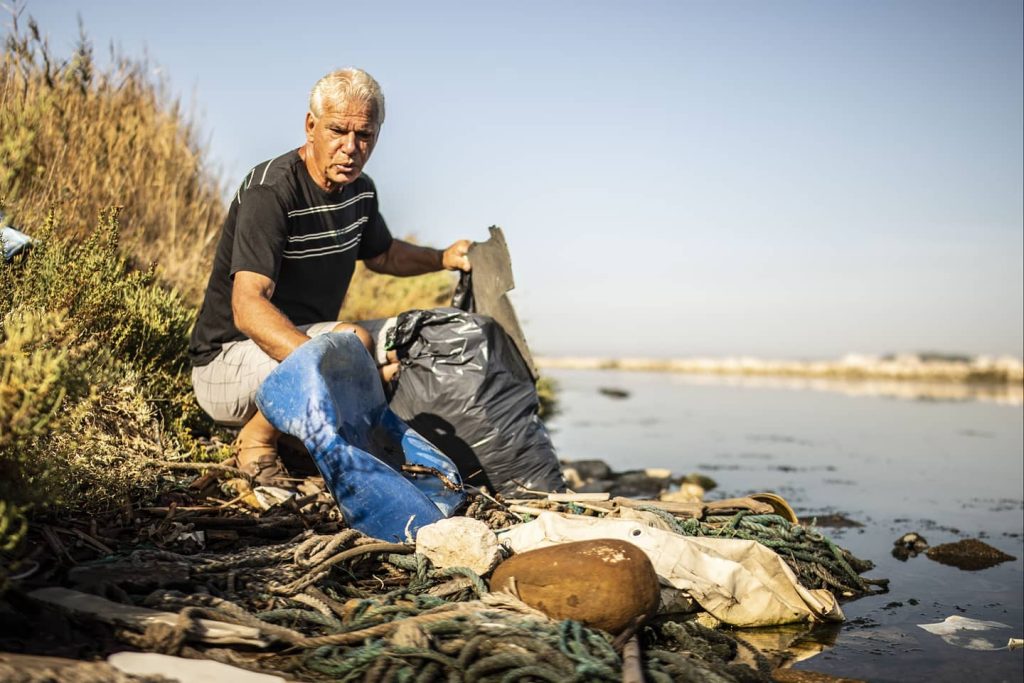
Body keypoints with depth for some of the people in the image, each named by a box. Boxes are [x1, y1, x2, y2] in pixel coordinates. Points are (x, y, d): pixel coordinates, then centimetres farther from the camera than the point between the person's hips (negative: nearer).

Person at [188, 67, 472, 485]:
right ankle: (256, 442, -11)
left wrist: (443, 259, 8)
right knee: (351, 340, -34)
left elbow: (382, 255, 26)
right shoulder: (270, 192, -23)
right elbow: (247, 308, -34)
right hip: (227, 361, -9)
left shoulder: (359, 190, 3)